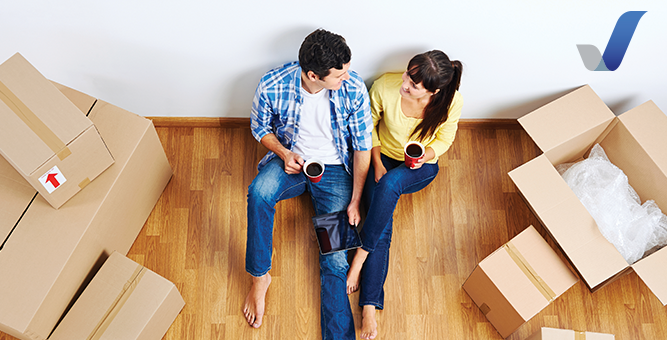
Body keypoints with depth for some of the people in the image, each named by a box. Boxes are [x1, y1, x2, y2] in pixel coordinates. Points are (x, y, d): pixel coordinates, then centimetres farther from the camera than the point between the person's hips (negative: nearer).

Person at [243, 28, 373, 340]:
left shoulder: (354, 89, -20)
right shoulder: (272, 86, -20)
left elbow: (363, 147, -8)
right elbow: (259, 127, 2)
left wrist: (355, 201, -9)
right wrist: (284, 153, -17)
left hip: (335, 168, 0)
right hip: (291, 160, 1)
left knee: (335, 258, -12)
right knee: (259, 192, -34)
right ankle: (259, 277, -15)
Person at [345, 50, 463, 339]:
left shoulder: (451, 102, -23)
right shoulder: (385, 87, -24)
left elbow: (444, 139, -3)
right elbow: (369, 125, -4)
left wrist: (425, 156, -24)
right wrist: (377, 164, -12)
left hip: (421, 167, 0)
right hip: (383, 157, 1)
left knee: (389, 184, -36)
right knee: (382, 229, -21)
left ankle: (361, 254, -22)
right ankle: (369, 306, -20)